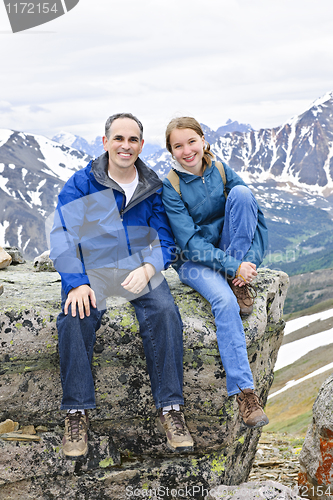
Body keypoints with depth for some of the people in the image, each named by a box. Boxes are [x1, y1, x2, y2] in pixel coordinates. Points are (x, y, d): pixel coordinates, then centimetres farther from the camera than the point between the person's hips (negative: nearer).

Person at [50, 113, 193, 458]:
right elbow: (63, 235, -5)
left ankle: (169, 410, -22)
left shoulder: (152, 188, 11)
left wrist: (147, 269, -14)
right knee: (75, 318, -31)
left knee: (165, 312, -28)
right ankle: (77, 413, -20)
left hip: (140, 268, 2)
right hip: (90, 269, -1)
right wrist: (77, 282, -20)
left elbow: (164, 240, 8)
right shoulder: (81, 183, 3)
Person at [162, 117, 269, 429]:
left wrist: (250, 261, -18)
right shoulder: (170, 188, -11)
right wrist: (233, 266, -27)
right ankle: (244, 392, -33)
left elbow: (259, 219, -2)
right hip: (193, 261, -3)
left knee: (241, 193, -21)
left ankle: (241, 287, -17)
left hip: (232, 253, 4)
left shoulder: (222, 172, -1)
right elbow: (190, 243, -17)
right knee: (224, 300, -35)